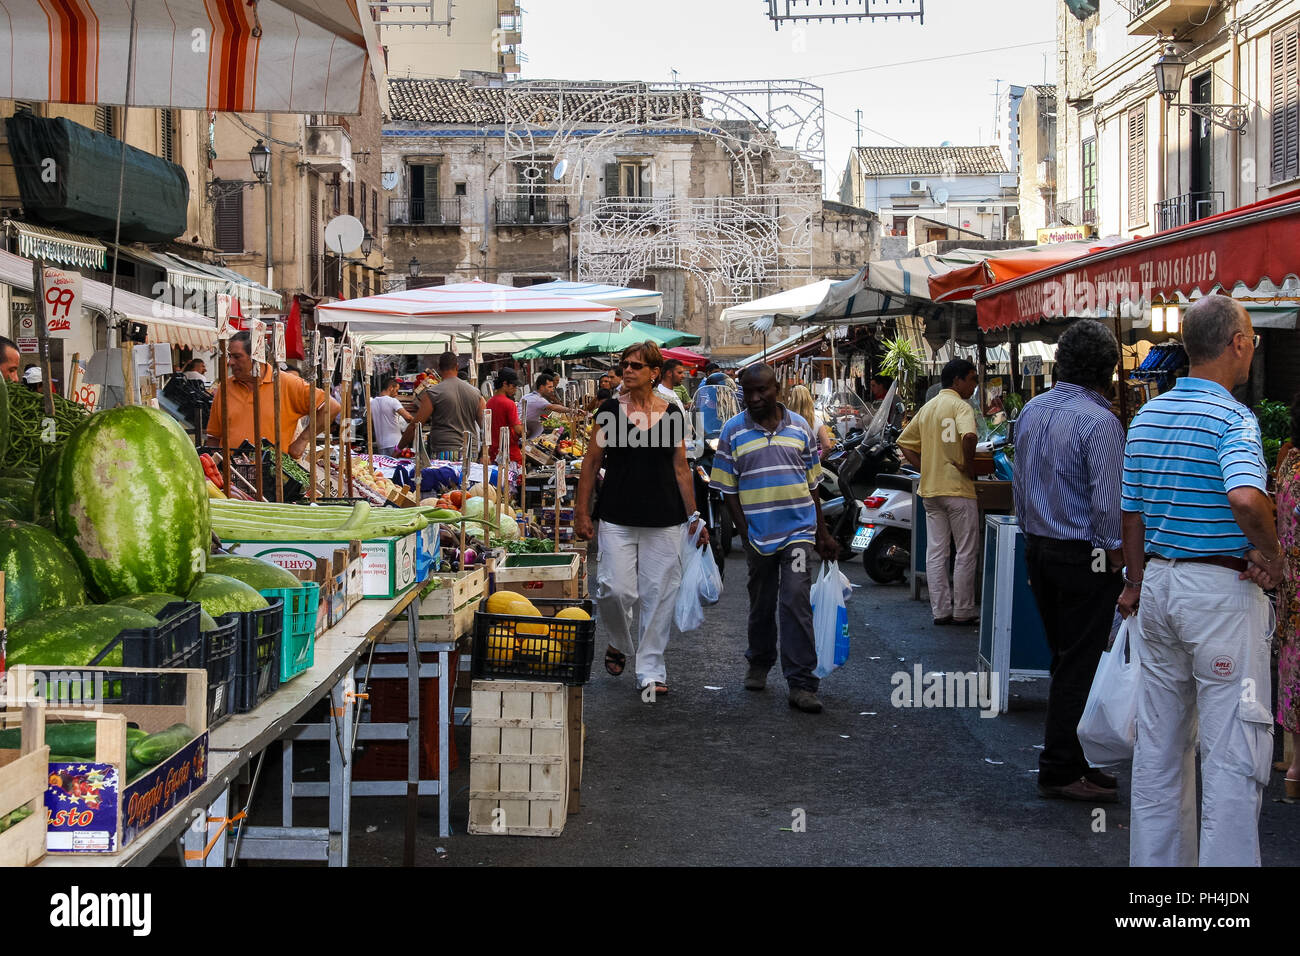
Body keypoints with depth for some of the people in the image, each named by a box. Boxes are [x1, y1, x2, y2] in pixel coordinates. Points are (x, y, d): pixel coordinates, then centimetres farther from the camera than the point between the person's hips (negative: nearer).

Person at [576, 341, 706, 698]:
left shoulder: (671, 413, 5)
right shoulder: (610, 409, 3)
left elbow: (681, 468, 10)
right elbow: (592, 461, 5)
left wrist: (693, 517, 7)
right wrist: (581, 511, 1)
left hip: (664, 520, 1)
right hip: (617, 517, -1)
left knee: (658, 595, 1)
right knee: (615, 589, -9)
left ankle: (650, 671, 12)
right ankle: (620, 642, 22)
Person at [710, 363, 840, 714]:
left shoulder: (800, 427, 6)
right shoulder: (733, 430, 1)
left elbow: (812, 484, 11)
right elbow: (728, 489, 1)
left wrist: (822, 533, 11)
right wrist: (744, 533, -6)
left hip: (799, 529, 0)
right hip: (757, 535, 0)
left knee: (796, 600, -10)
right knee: (761, 603, 14)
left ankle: (801, 684, -8)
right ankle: (759, 663, 36)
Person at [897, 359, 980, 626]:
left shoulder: (927, 407, 14)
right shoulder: (960, 406, -10)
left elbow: (905, 443, 17)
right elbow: (968, 436, -30)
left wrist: (926, 469, 11)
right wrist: (969, 466, -15)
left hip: (930, 490, 7)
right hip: (958, 488, -7)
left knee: (935, 553, 8)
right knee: (966, 553, 3)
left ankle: (940, 611, 11)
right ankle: (963, 612, 7)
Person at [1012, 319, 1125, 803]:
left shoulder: (1031, 411, 7)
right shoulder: (1099, 422, -18)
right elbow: (1107, 502, -19)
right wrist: (1114, 561, -7)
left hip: (1038, 549, 8)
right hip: (1084, 557, -8)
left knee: (1063, 660, 16)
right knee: (1077, 667, 1)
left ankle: (1067, 761, 23)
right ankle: (1060, 771, 8)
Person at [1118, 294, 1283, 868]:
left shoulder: (1147, 416, 8)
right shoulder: (1233, 418, -15)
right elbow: (1246, 498, -34)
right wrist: (1272, 556, -17)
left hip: (1159, 583, 8)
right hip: (1222, 590, -8)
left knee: (1159, 745, 15)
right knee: (1233, 753, 0)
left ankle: (1154, 861, 24)